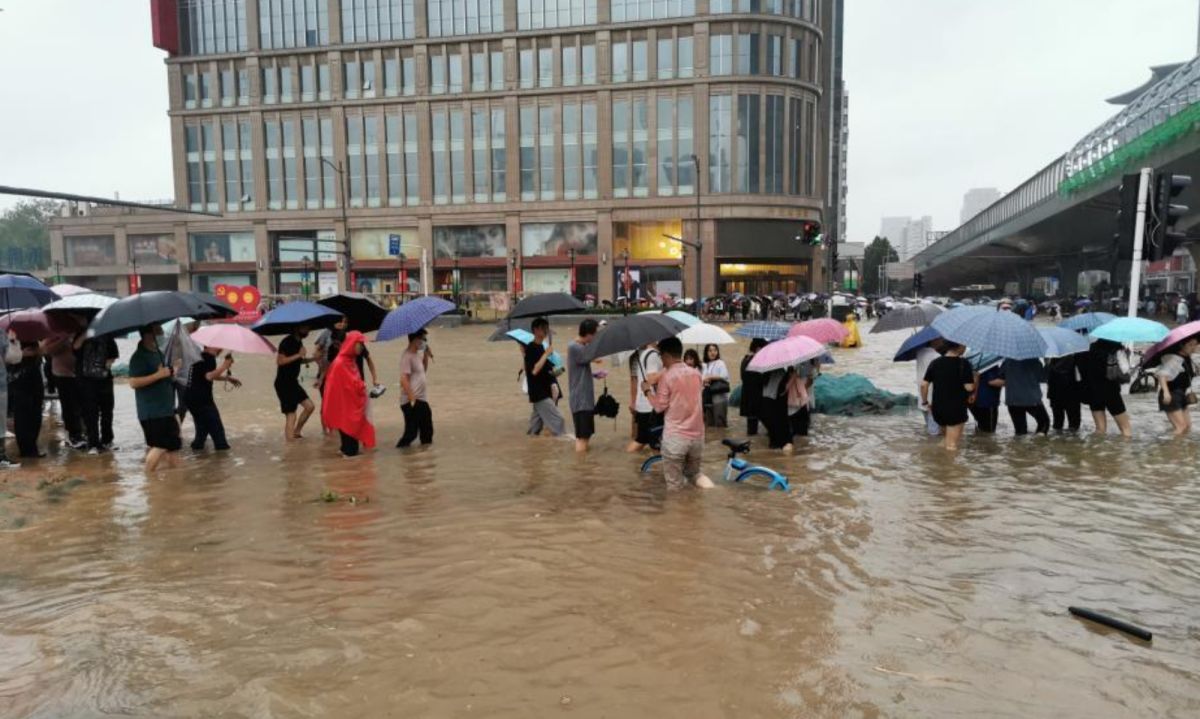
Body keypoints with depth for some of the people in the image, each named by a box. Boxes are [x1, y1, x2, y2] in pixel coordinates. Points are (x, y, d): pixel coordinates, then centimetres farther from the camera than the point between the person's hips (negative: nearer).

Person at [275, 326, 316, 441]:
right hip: (283, 383, -9)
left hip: (293, 382, 9)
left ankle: (296, 432, 22)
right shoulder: (287, 342, -16)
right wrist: (298, 355, -23)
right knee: (291, 415, -7)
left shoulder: (299, 342, 10)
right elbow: (280, 361, -25)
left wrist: (312, 357, 6)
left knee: (309, 406, 8)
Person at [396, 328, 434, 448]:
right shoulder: (407, 356, -17)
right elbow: (404, 380, -23)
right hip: (412, 402, -9)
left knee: (427, 430, 16)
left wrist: (426, 355, 10)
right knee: (411, 431, -4)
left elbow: (423, 370, 25)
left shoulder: (418, 353, 10)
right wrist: (412, 400, -26)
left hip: (422, 400, 9)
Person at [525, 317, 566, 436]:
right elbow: (534, 370, -25)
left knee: (536, 425, 14)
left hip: (545, 392, 9)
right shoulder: (530, 348, -14)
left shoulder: (542, 347, 12)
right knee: (557, 419, -9)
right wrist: (546, 354, -22)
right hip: (538, 393, -9)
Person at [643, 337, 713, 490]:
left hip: (675, 436, -5)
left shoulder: (666, 376, -11)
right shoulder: (696, 374, 7)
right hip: (697, 435, 5)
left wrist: (647, 390, 5)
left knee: (675, 486, 7)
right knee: (692, 472, 24)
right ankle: (696, 477, -4)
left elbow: (659, 407, -9)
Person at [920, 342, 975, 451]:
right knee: (951, 446, 0)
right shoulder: (964, 364, -12)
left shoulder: (935, 363, 3)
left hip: (937, 408, 5)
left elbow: (924, 384, -1)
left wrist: (925, 402, 10)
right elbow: (969, 387, -16)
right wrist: (974, 381, 5)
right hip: (956, 409, -5)